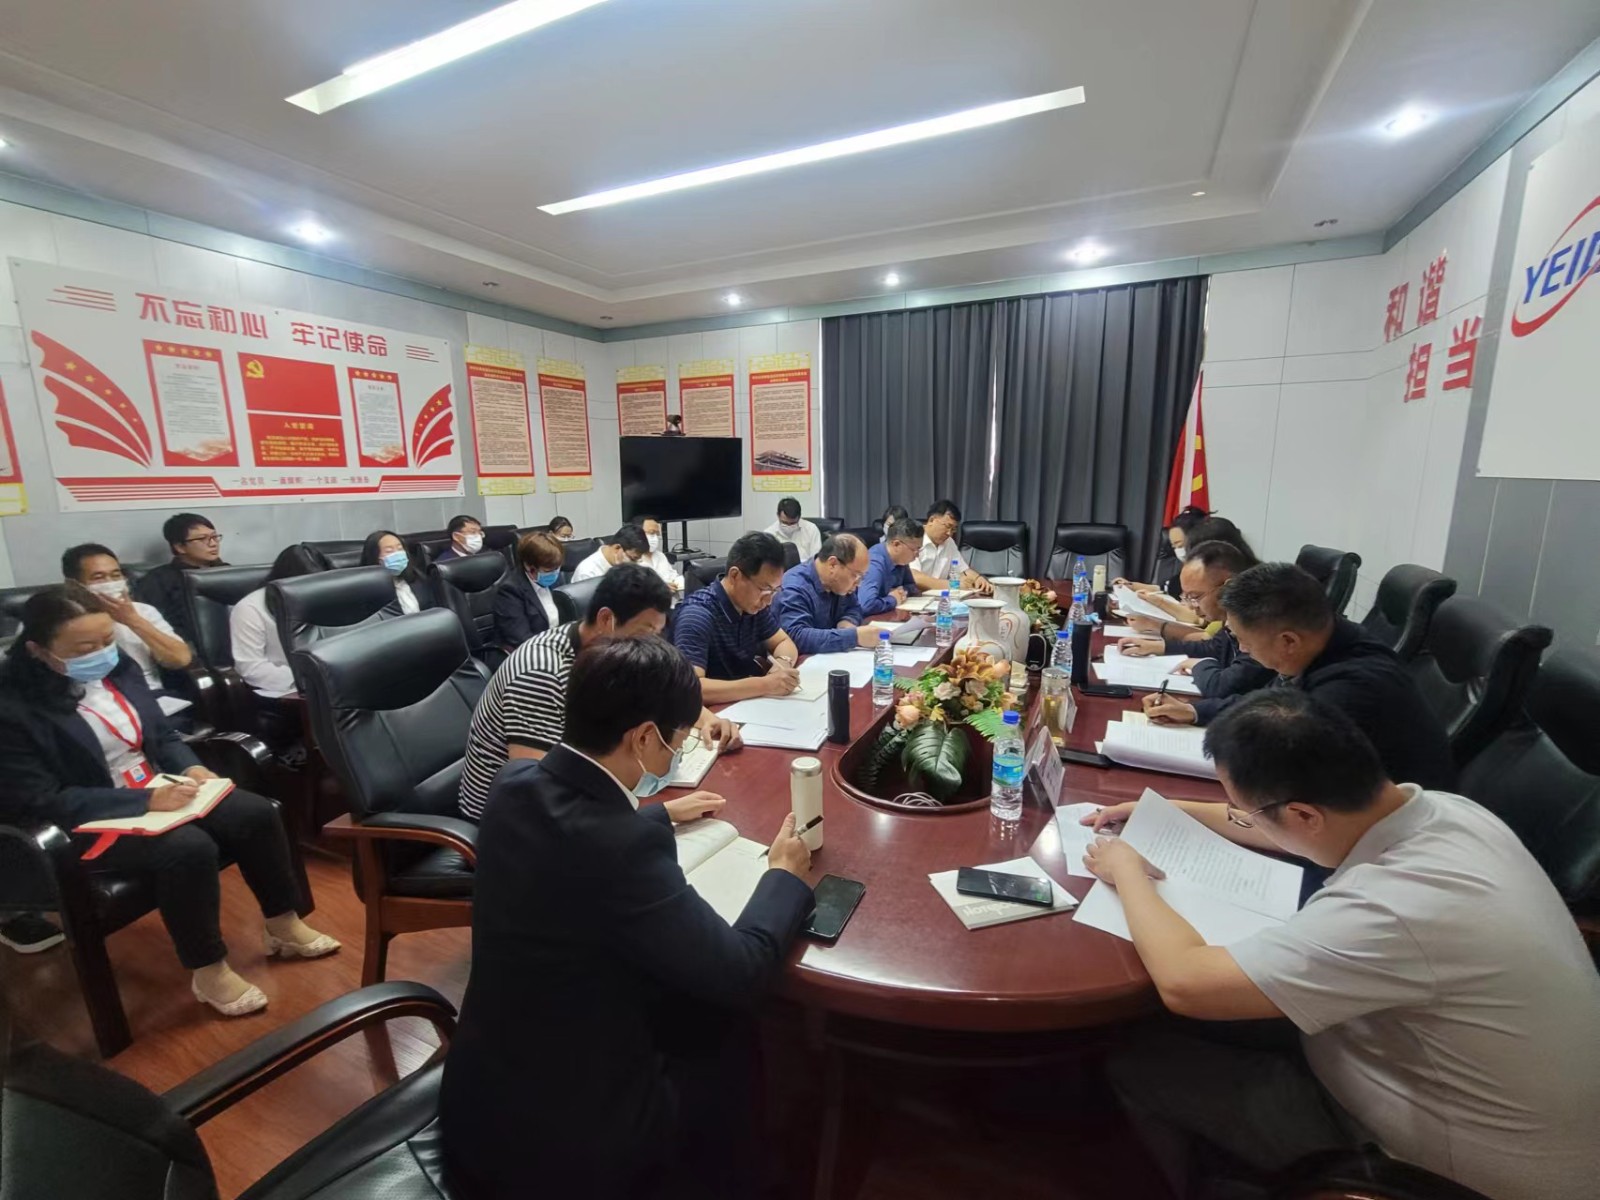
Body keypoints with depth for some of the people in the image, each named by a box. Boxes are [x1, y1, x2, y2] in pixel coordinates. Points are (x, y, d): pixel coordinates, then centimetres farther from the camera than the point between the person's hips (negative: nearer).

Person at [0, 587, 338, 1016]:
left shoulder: (119, 667, 1)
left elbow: (163, 735, 12)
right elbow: (42, 803, -19)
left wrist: (191, 768, -9)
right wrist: (146, 800, -27)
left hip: (159, 789, 6)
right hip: (90, 823, -6)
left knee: (257, 814, -14)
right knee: (190, 848, -32)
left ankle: (284, 927, 5)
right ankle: (209, 972, -10)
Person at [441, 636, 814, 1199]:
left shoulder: (519, 784, -11)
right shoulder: (623, 845, -35)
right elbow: (739, 972, -23)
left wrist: (657, 813, 24)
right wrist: (784, 874, -7)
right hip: (561, 1136, -6)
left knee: (693, 1009, 22)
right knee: (726, 1035, 16)